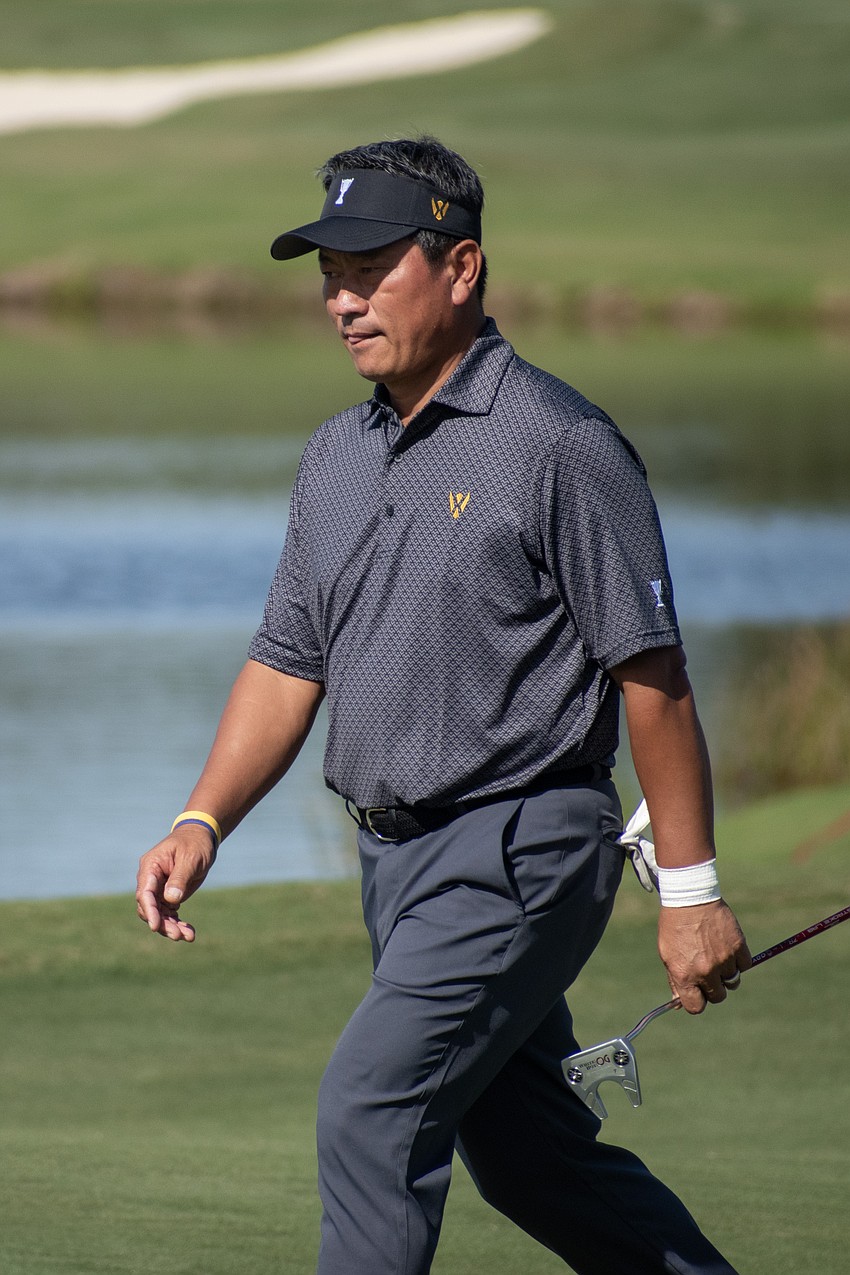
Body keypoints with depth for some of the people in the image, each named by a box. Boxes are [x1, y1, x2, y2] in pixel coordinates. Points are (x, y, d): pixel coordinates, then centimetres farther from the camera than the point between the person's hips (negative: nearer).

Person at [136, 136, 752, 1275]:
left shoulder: (560, 446, -12)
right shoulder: (336, 457, 12)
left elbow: (652, 676, -12)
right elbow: (288, 664, 16)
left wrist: (690, 889, -13)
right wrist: (202, 822, 1)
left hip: (520, 849, -8)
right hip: (397, 858, 8)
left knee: (372, 1112, -17)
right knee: (527, 1151, 13)